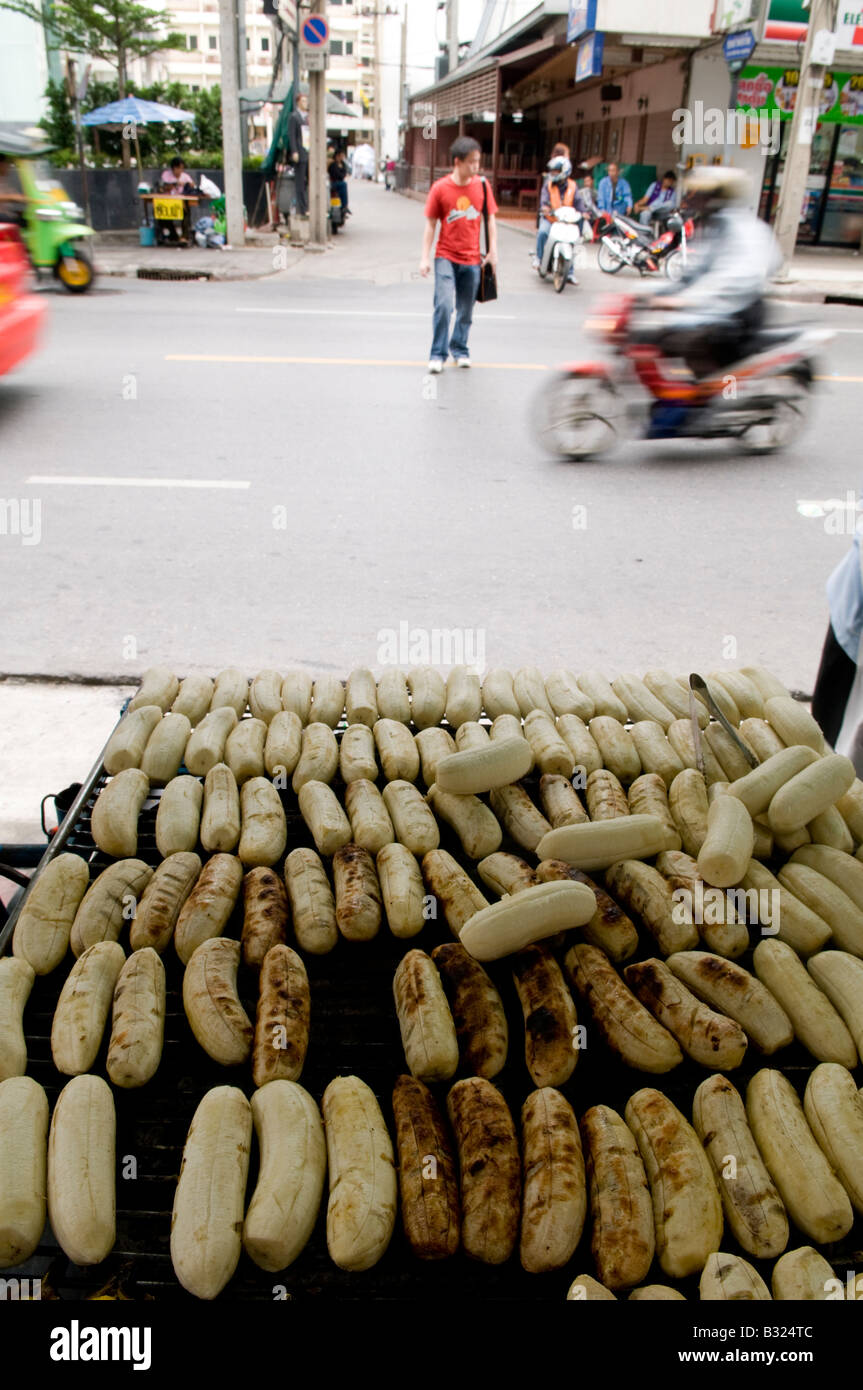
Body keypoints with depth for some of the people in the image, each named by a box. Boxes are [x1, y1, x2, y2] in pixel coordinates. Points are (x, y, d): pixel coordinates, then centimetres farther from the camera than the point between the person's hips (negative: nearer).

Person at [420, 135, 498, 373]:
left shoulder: (482, 185, 2)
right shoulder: (440, 188, -6)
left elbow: (490, 218, 9)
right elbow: (430, 224, -2)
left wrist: (493, 251, 3)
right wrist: (425, 257, -6)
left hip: (472, 259, 3)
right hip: (446, 257, -3)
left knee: (466, 309, 9)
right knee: (444, 305, -15)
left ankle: (460, 349, 27)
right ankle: (438, 354, -4)